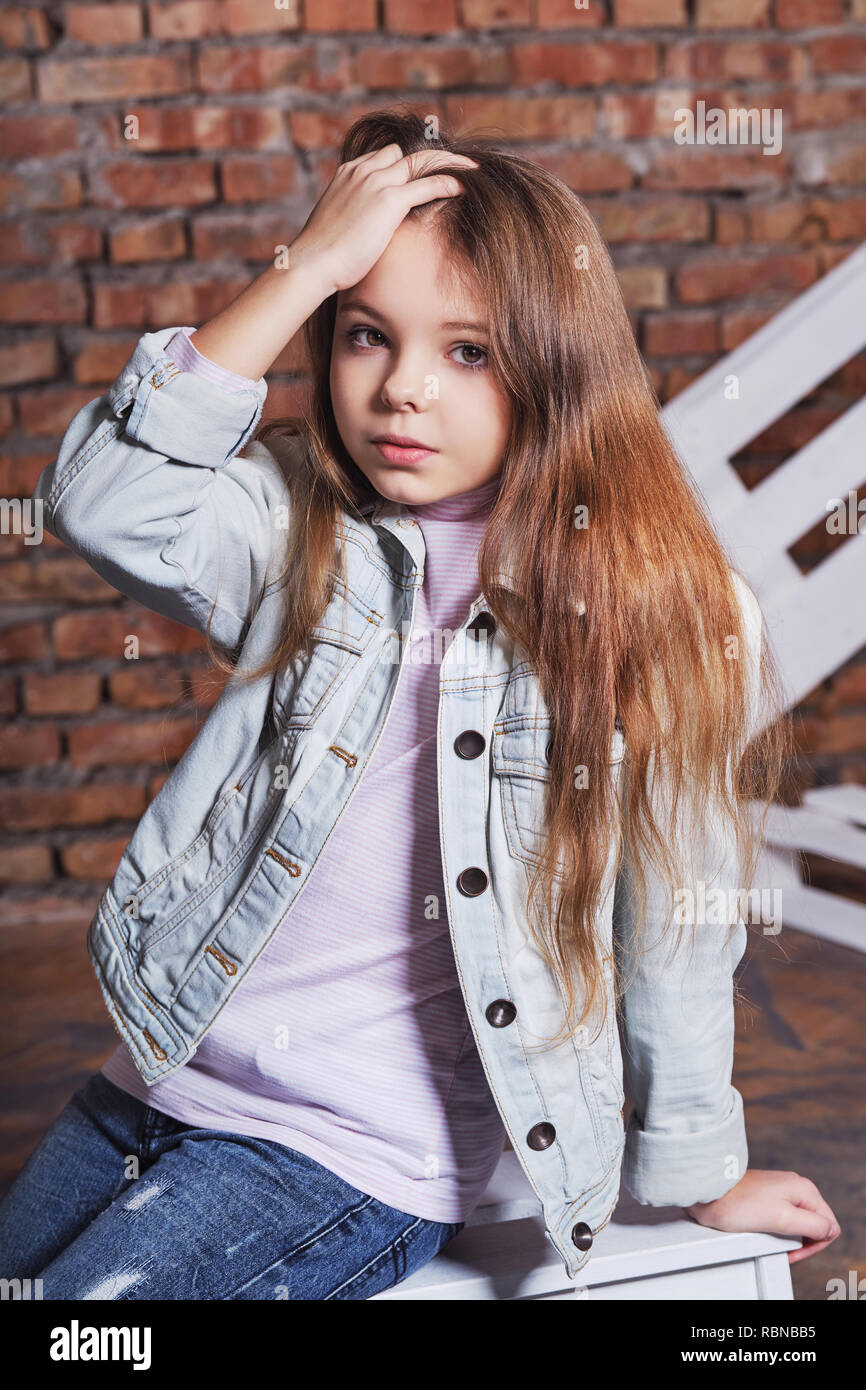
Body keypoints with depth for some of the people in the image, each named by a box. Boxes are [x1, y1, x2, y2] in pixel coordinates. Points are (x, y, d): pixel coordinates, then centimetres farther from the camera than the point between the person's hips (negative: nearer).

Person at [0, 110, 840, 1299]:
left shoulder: (656, 610, -10)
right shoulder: (308, 531, -2)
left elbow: (678, 920, -2)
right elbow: (109, 507, -20)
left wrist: (695, 1173, 8)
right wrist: (308, 266, -20)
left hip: (358, 1156, -4)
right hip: (160, 1078, 4)